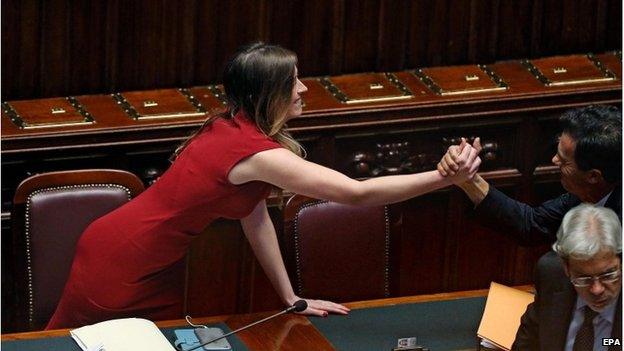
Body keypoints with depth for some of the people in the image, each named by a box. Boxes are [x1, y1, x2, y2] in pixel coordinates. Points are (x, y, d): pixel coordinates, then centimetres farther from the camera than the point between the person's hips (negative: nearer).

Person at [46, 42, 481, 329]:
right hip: (118, 263, -9)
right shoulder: (255, 153, -26)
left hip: (149, 264, 9)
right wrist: (445, 178, -31)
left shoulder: (234, 130, 2)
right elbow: (359, 193, -30)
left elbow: (255, 216, 8)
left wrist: (290, 298, 9)